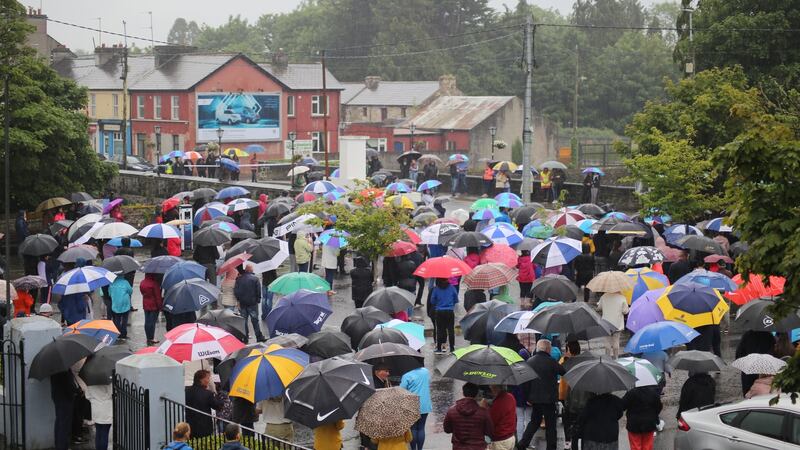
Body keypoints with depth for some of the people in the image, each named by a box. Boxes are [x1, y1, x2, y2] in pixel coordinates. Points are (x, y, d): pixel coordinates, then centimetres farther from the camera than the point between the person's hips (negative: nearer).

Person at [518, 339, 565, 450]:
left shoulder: (530, 361, 1)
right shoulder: (550, 361, -16)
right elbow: (564, 372, -6)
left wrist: (527, 397, 10)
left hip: (534, 398, 5)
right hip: (548, 398, -5)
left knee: (534, 422, 20)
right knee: (550, 424, 5)